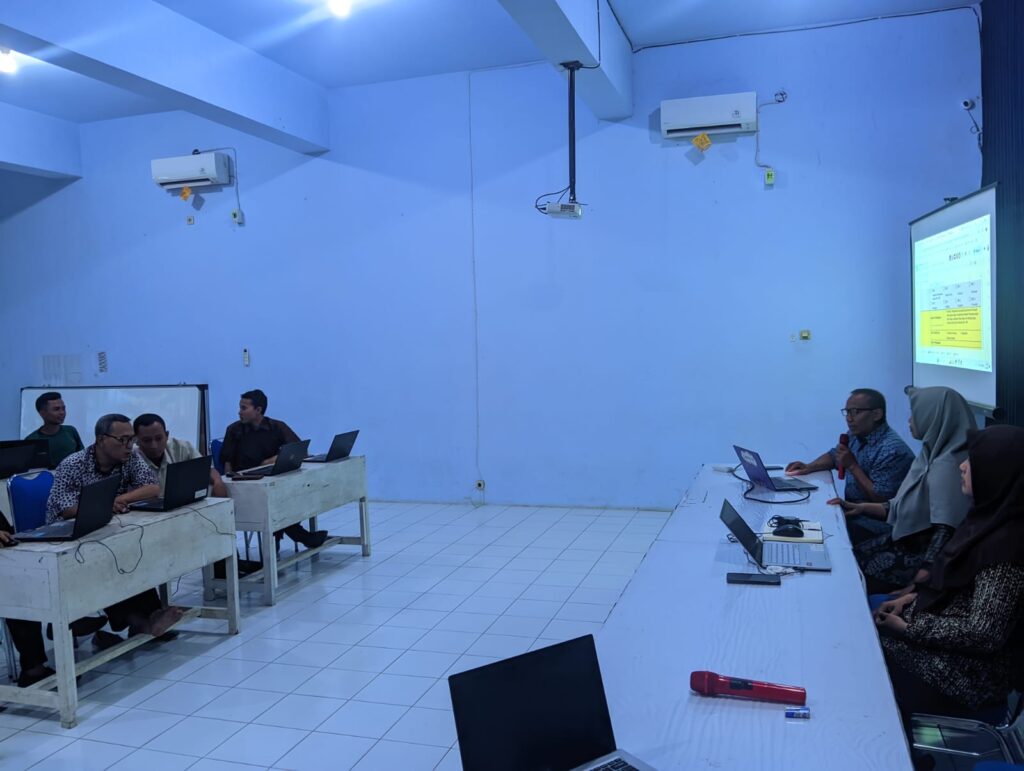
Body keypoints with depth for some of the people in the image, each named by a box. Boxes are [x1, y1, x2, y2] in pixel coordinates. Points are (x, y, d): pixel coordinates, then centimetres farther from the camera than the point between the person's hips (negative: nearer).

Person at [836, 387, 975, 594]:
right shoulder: (931, 457, 5)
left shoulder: (945, 467, -24)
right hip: (904, 544, 8)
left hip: (917, 557, -8)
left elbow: (944, 533, -27)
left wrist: (914, 590, -28)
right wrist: (861, 508, 7)